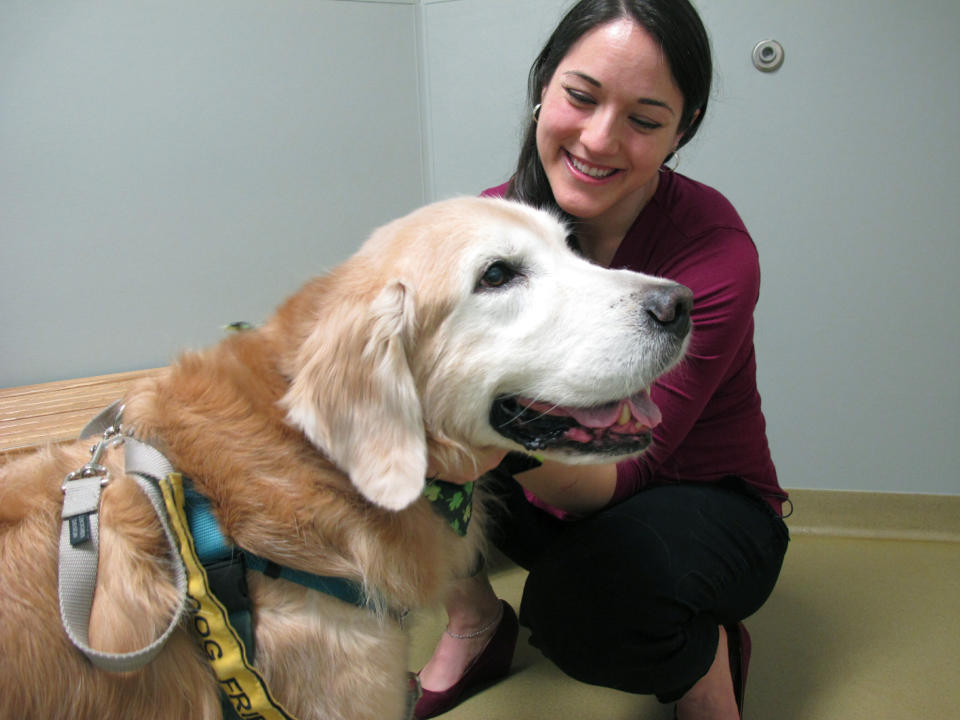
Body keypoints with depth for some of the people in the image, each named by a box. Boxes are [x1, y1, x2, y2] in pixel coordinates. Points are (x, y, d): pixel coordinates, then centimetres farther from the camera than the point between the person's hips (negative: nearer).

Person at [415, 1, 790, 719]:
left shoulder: (716, 251, -24)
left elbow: (622, 467, -28)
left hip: (704, 506, -3)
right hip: (557, 493, 4)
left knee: (585, 603, -36)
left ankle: (712, 661, 1)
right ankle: (476, 625, 4)